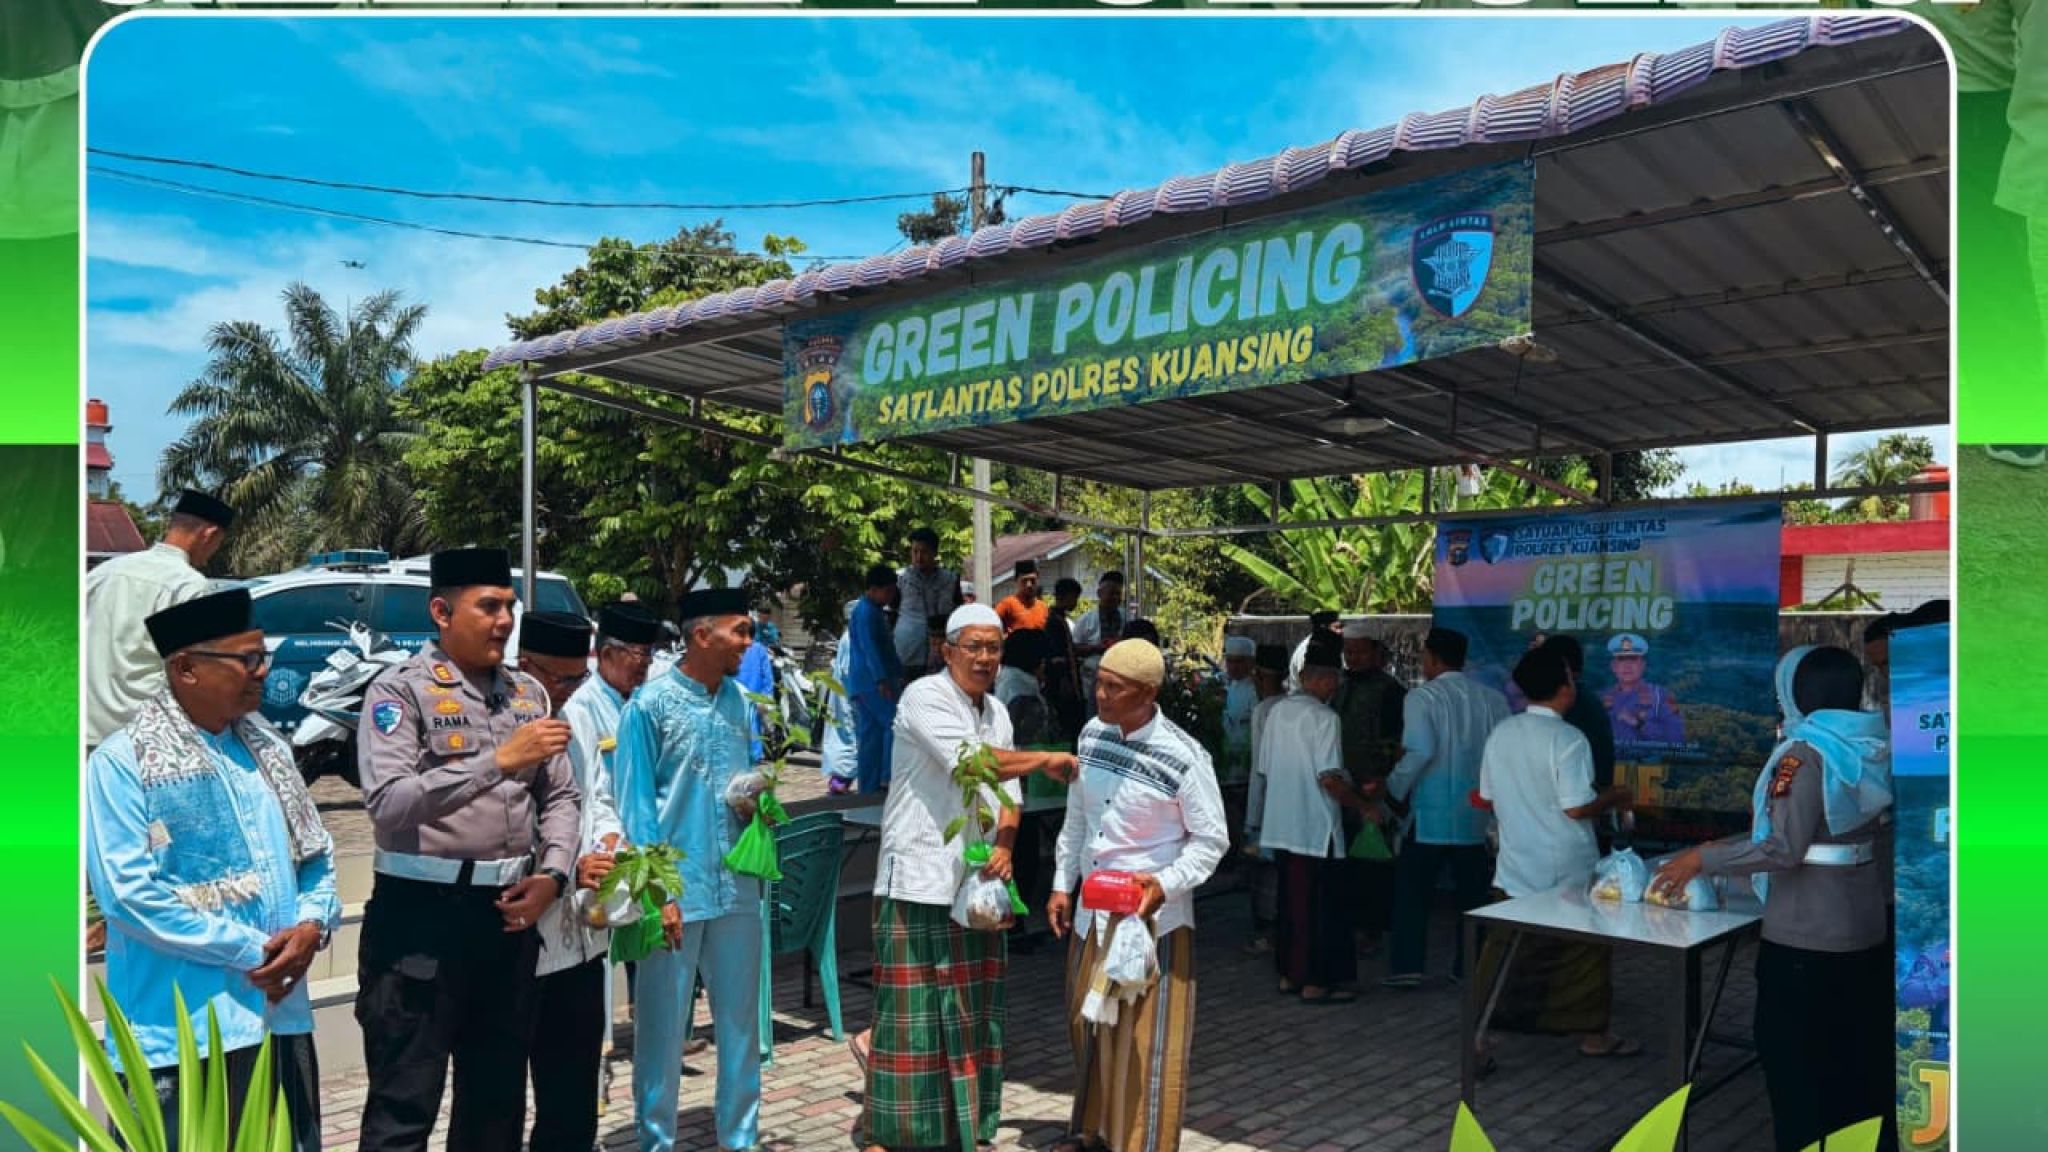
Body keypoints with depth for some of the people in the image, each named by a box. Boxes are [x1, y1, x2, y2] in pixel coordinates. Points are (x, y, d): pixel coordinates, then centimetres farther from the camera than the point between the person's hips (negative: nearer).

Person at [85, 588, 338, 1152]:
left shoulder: (268, 746, 11)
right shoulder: (124, 760, -10)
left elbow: (315, 852, 14)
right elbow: (127, 891, -17)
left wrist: (312, 924, -6)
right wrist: (249, 950, -15)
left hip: (281, 1013, 7)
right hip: (183, 1030, -6)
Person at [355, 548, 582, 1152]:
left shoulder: (528, 693, 9)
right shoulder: (401, 690, -8)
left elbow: (561, 797, 12)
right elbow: (389, 802, -22)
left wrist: (552, 875, -3)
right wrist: (499, 761, -27)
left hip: (509, 912, 6)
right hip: (423, 911, -5)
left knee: (498, 1094, 17)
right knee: (404, 1102, 4)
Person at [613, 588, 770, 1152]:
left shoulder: (740, 701, 7)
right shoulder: (650, 703, -9)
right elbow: (635, 804, -9)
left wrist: (755, 800, -3)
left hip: (737, 889, 6)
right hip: (678, 890, -5)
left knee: (742, 1023, 14)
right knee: (662, 1027, 6)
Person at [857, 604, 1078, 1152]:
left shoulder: (996, 711, 14)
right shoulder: (924, 696, -11)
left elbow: (1007, 792, 12)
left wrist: (1004, 846, -8)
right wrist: (1048, 760, -13)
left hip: (976, 879, 7)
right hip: (920, 876, -7)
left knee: (971, 1006, 10)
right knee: (912, 1008, -1)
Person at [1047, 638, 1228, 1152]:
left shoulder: (1183, 757, -19)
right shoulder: (1092, 734, -1)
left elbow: (1212, 838, -11)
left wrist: (1165, 883, -23)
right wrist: (1062, 886, 9)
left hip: (1152, 914, -6)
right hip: (1093, 909, 6)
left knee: (1145, 1037, 2)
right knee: (1086, 1024, 18)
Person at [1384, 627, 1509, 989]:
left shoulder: (1422, 698, -10)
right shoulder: (1492, 699, 2)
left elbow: (1420, 752, -21)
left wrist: (1395, 789, -10)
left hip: (1431, 813, -4)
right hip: (1477, 813, 4)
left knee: (1413, 890, 5)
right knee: (1473, 891, 13)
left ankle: (1406, 966, 2)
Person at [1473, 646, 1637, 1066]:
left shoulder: (1501, 732, 2)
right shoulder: (1568, 739, -17)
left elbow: (1487, 796, 9)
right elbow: (1577, 807, -19)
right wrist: (1613, 798, -1)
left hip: (1514, 869, 5)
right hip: (1567, 872, -5)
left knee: (1502, 950, 8)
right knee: (1584, 952, 14)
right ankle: (1592, 1034, 27)